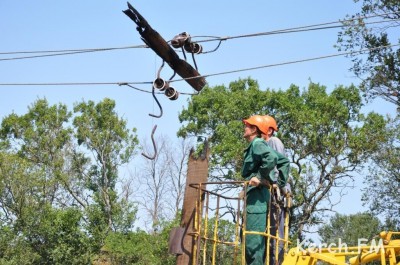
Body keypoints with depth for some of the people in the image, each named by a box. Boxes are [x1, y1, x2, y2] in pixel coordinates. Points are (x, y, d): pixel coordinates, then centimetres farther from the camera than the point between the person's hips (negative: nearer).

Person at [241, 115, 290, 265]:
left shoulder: (257, 144, -7)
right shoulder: (254, 146, 20)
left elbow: (272, 158, -29)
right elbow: (284, 161, 26)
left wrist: (260, 177, -21)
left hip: (256, 195, -10)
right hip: (254, 195, 10)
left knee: (253, 237, -13)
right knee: (248, 236, 13)